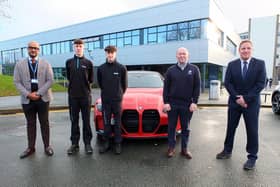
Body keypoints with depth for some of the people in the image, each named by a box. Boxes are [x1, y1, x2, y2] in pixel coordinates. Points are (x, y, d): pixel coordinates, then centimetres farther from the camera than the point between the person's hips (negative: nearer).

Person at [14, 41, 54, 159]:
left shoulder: (45, 64, 3)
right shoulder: (19, 64, 6)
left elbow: (50, 80, -4)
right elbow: (17, 82, 1)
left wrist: (39, 93, -12)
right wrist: (28, 94, -12)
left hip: (43, 98, -1)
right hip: (27, 99, 1)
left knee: (44, 123, 6)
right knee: (30, 124, 10)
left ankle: (47, 146, 17)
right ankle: (31, 148, 20)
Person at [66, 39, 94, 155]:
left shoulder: (88, 63, 2)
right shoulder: (69, 62, 8)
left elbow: (91, 80, 8)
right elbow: (68, 77, 16)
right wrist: (74, 85, 9)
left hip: (85, 95, -1)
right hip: (72, 96, 2)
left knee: (86, 121, 5)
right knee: (74, 121, 8)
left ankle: (87, 143, 14)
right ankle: (74, 144, 17)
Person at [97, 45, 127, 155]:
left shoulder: (121, 68, -5)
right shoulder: (101, 68, 0)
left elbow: (125, 84, 5)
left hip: (117, 99, -1)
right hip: (105, 100, 2)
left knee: (117, 123, 7)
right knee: (106, 123, 9)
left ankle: (118, 144, 17)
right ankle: (106, 143, 21)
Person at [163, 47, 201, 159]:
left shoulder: (194, 69, 3)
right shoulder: (171, 70, 5)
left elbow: (197, 87, 1)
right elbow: (166, 87, 3)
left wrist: (194, 102, -7)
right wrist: (166, 102, -4)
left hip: (187, 104, 0)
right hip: (172, 103, 1)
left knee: (185, 128, 10)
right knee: (171, 127, 9)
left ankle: (184, 149, 24)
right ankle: (171, 148, 22)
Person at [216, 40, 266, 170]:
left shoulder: (260, 64, -2)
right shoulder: (232, 65, 3)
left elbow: (261, 84, -9)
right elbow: (227, 83, -3)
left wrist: (246, 98, -16)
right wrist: (237, 98, -14)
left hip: (252, 103, -2)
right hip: (234, 102, 2)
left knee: (252, 130, 4)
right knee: (231, 128, 12)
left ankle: (252, 157, 19)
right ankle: (227, 151, 27)